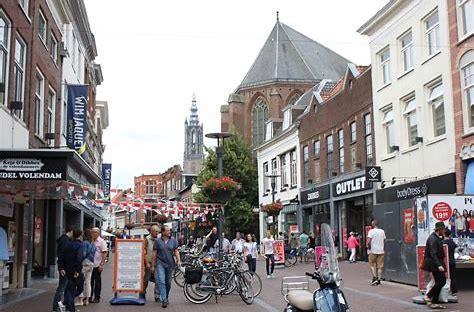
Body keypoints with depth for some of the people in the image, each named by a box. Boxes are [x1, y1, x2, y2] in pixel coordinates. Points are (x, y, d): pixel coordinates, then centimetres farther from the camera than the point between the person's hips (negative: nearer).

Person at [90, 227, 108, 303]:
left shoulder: (101, 242, -8)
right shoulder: (92, 241, 12)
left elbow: (105, 253, -12)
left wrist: (101, 264, -16)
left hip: (97, 265, -6)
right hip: (91, 265, 6)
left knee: (97, 281, 2)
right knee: (90, 281, 10)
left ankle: (97, 298, 10)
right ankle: (89, 297, 19)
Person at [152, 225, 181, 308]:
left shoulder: (173, 240, 5)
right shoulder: (158, 241, 0)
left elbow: (176, 251, 7)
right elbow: (154, 253, 4)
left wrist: (178, 260, -5)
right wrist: (153, 264, 4)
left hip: (170, 263, 2)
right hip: (160, 263, -2)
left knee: (168, 282, 10)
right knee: (161, 281, -15)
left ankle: (166, 298, 27)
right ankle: (164, 300, -17)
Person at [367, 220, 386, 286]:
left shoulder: (371, 231, -9)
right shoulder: (382, 231, 6)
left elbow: (368, 241, -17)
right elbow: (384, 241, 10)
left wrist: (369, 247, -1)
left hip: (373, 251, -4)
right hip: (381, 251, 4)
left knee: (372, 265, 8)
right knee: (380, 266, 8)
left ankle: (374, 278, -5)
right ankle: (378, 280, 7)